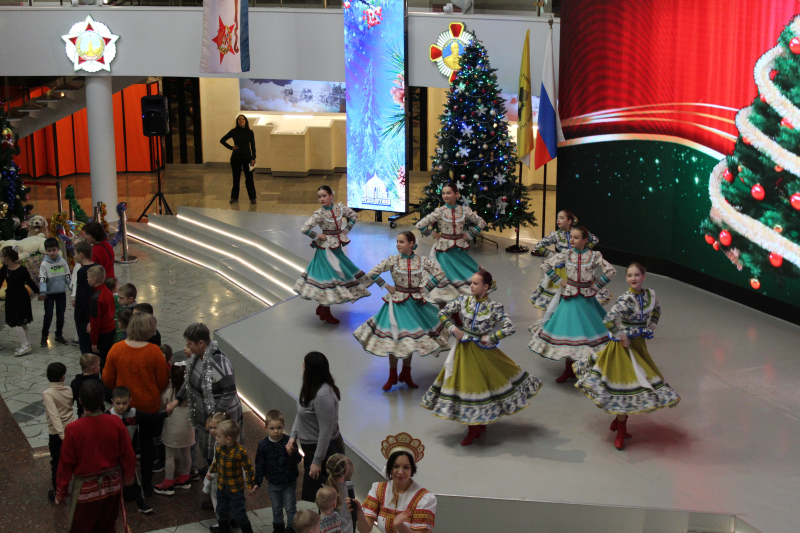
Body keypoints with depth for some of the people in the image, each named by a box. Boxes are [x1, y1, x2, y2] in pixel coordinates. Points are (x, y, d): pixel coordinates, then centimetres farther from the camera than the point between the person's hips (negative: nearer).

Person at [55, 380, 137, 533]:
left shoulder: (73, 429, -23)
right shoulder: (116, 423, -16)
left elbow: (66, 463, -13)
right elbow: (128, 455, -5)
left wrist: (61, 490, 2)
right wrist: (128, 478, 13)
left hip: (86, 489, -3)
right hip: (112, 485, 3)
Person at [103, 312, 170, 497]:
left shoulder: (116, 349, -14)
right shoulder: (154, 352, -20)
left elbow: (108, 380, -5)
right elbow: (163, 382, -11)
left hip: (124, 406, 1)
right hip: (149, 405, -1)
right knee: (147, 443, 16)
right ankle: (147, 485, 27)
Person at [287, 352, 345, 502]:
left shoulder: (323, 396, -30)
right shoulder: (310, 387, 0)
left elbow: (326, 431, -26)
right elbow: (300, 413, 13)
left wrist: (317, 462, -21)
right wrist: (293, 436, 3)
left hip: (325, 450, -10)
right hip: (311, 448, 10)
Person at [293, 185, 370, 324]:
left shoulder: (339, 208, -2)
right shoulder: (319, 214, -16)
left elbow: (354, 215, 15)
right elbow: (304, 229, -21)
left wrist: (347, 229, 3)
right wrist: (318, 236, -13)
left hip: (337, 247, 6)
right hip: (326, 248, -6)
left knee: (338, 273, 12)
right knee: (329, 275, -6)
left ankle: (321, 307, 27)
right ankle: (325, 312, 7)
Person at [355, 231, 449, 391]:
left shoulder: (422, 261, -5)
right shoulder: (393, 260, -9)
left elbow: (440, 274, 1)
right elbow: (371, 274, -12)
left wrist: (425, 288, -3)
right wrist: (386, 286, -8)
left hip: (415, 303, 2)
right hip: (397, 302, -2)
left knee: (410, 339, 12)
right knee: (393, 340, 3)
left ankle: (406, 374, 27)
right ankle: (392, 376, 17)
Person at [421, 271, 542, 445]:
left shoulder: (494, 307, -13)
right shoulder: (463, 300, -4)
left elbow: (510, 328, -17)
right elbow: (443, 313, 5)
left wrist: (490, 337, -15)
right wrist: (454, 329, -6)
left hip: (482, 351, -3)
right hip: (464, 350, 3)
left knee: (483, 383, 6)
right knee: (466, 384, 9)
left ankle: (480, 424, 25)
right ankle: (474, 428, 24)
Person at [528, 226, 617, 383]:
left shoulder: (594, 255, -5)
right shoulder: (566, 254, -2)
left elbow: (611, 271, -7)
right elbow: (546, 265, 2)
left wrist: (597, 284, -6)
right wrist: (559, 280, -1)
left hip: (587, 298, -1)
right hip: (570, 297, 1)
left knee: (588, 328, 3)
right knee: (568, 328, 2)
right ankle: (568, 369, 14)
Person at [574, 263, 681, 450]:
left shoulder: (650, 294, 0)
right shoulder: (626, 299, -22)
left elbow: (656, 310, 23)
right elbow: (608, 320, -32)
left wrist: (651, 327, 11)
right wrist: (621, 336, -21)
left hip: (639, 345, 7)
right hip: (624, 347, -7)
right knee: (626, 386, -2)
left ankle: (617, 422, 31)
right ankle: (620, 432, 12)